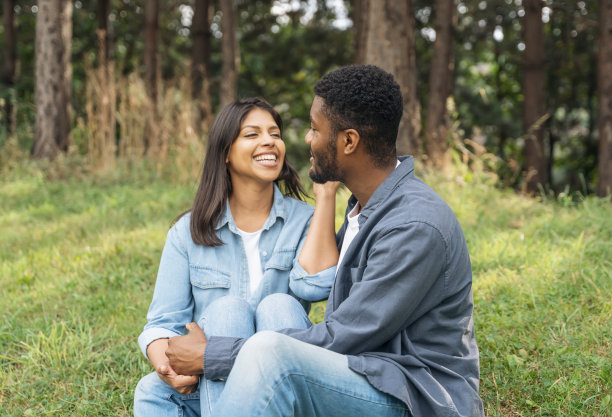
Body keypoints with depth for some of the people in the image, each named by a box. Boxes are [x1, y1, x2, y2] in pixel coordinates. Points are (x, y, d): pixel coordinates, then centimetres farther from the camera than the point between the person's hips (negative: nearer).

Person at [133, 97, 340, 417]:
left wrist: (326, 195, -14)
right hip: (209, 386, 0)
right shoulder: (188, 232, 5)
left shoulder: (303, 221, 4)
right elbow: (163, 322, 0)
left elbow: (313, 285, -17)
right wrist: (166, 366, -24)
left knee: (280, 305, -26)